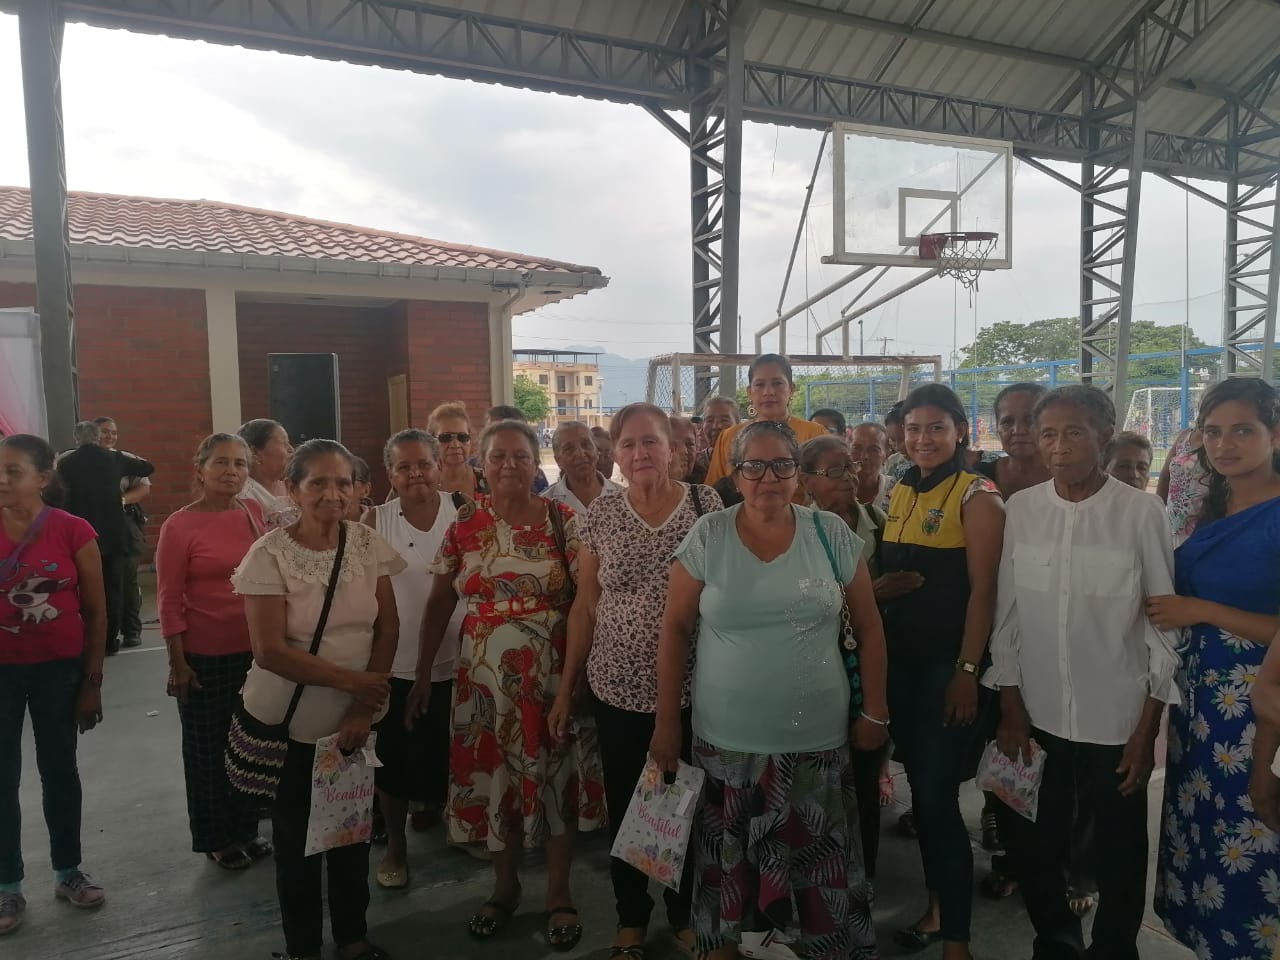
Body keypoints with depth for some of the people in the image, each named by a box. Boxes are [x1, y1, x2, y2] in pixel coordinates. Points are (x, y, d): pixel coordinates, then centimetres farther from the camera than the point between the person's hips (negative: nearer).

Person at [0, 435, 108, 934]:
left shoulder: (73, 531, -9)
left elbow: (96, 612, -4)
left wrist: (92, 682, -3)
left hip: (59, 669, -1)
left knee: (59, 769, 14)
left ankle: (68, 871, 31)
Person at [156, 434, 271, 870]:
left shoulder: (255, 512, 1)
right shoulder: (179, 526, -13)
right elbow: (169, 600, -10)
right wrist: (177, 662, -11)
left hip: (255, 650, 5)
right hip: (206, 656, -4)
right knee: (207, 749, 12)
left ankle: (246, 828, 34)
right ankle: (216, 838, 29)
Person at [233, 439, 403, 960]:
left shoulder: (367, 543, -5)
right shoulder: (269, 554, -16)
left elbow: (387, 627, -4)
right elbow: (270, 651, -20)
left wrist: (363, 707, -10)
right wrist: (350, 680, -20)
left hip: (353, 719, 3)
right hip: (287, 724, -3)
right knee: (295, 837, 13)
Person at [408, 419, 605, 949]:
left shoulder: (564, 520, -5)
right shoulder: (465, 522, 0)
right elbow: (439, 601, 4)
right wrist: (423, 674, 2)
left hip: (553, 675, -2)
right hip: (486, 677, 2)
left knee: (556, 777, 8)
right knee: (494, 777, 13)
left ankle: (559, 892, 28)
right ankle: (505, 886, 35)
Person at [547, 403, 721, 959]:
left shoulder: (706, 503, -5)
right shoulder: (599, 516, -2)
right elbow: (585, 605, 3)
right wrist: (566, 688, 3)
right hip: (618, 689, 1)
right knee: (624, 809, 14)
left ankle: (685, 913, 38)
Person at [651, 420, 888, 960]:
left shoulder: (831, 534, -4)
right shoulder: (707, 536, -7)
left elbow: (868, 628, 4)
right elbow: (675, 629, -3)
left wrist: (875, 712, 3)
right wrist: (667, 721, -2)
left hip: (817, 736, 1)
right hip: (726, 736, 0)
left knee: (815, 856, 12)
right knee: (729, 856, 15)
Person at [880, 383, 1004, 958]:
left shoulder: (976, 495, -9)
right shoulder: (901, 494, 10)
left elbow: (983, 589, -13)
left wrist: (967, 671, -17)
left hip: (949, 662, -6)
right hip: (901, 658, 6)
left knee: (937, 796, -5)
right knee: (919, 788, 14)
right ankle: (937, 906, 31)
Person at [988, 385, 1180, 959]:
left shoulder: (1140, 512, -9)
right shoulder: (1020, 509, -2)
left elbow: (1164, 621, -4)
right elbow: (1007, 615, 3)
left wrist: (1148, 729, -2)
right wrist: (1011, 710, 4)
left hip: (1117, 722, -2)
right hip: (1038, 717, 3)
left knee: (1118, 862, 12)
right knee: (1033, 849, 14)